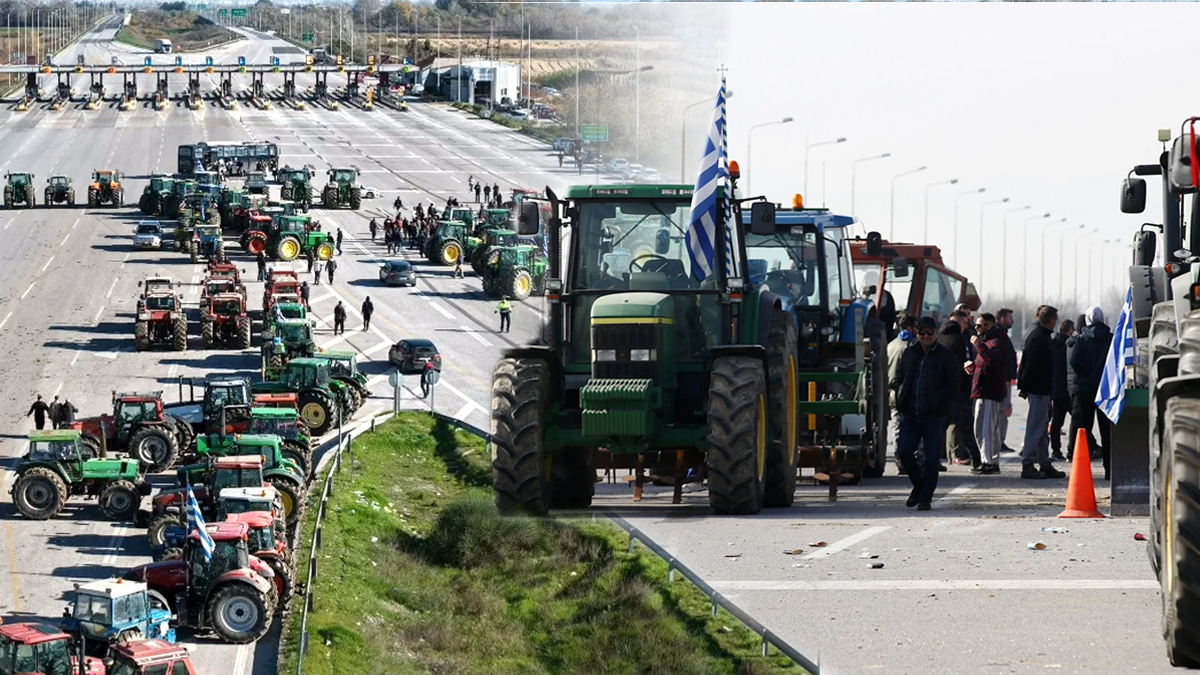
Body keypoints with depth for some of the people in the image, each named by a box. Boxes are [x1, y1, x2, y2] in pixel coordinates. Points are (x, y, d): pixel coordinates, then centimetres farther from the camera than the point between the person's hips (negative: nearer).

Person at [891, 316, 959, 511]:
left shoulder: (946, 356, 0)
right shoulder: (909, 353, 13)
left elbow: (952, 387, -1)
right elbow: (898, 378, 20)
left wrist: (941, 407, -10)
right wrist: (900, 398, 3)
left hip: (934, 416, -4)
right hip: (910, 414, 4)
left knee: (931, 458, -2)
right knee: (904, 451, -3)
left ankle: (925, 497, 9)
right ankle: (918, 486, 21)